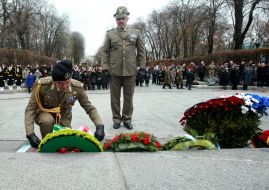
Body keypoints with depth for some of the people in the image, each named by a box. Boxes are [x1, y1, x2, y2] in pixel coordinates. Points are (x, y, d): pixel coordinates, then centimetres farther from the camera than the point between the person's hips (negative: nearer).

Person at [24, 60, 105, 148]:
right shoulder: (42, 85, -29)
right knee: (47, 120, -35)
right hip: (44, 114, -2)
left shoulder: (77, 88, -23)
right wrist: (30, 134, -33)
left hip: (64, 116, 2)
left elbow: (90, 108, -12)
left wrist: (100, 126, -28)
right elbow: (30, 109, -21)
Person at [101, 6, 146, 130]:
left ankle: (127, 119, 18)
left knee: (129, 96, 6)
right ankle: (117, 119, 17)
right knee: (115, 96, 6)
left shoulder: (136, 33, 9)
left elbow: (141, 51, 9)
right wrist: (105, 67, -3)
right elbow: (105, 52, 6)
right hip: (114, 71, 0)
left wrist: (142, 67, 2)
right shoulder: (110, 34, 8)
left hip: (130, 70, 0)